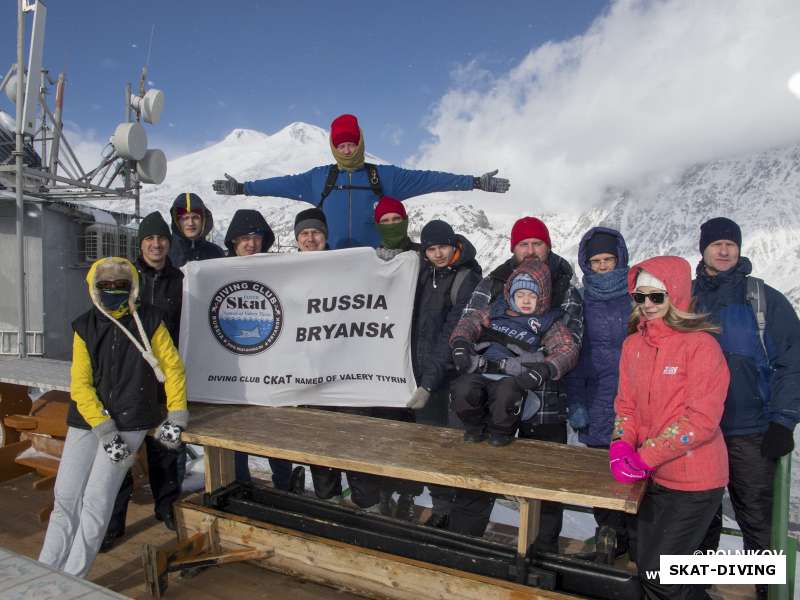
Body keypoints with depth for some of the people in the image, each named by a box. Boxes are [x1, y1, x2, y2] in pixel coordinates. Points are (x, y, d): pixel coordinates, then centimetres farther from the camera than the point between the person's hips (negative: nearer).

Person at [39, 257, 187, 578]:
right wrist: (104, 430, -12)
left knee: (96, 500, -6)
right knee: (65, 498, 6)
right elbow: (81, 384, -1)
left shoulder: (149, 320, -3)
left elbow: (172, 367, 1)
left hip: (130, 422, -3)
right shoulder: (85, 327, 3)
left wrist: (176, 416, -3)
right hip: (86, 421, 3)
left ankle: (71, 580, 9)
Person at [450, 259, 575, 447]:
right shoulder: (497, 311, 22)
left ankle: (502, 431, 1)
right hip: (483, 371, 2)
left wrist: (546, 369, -22)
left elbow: (567, 349, -1)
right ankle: (476, 427, 6)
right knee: (463, 389, -30)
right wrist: (460, 343, -8)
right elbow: (470, 323, 15)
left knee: (506, 395, -37)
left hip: (515, 377, -2)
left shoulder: (548, 323, 13)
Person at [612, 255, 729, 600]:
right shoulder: (633, 344, 2)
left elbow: (702, 420, -20)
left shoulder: (700, 345, -16)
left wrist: (645, 456, -21)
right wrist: (621, 445, -11)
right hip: (653, 477, 6)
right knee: (646, 566, 18)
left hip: (694, 482, -6)